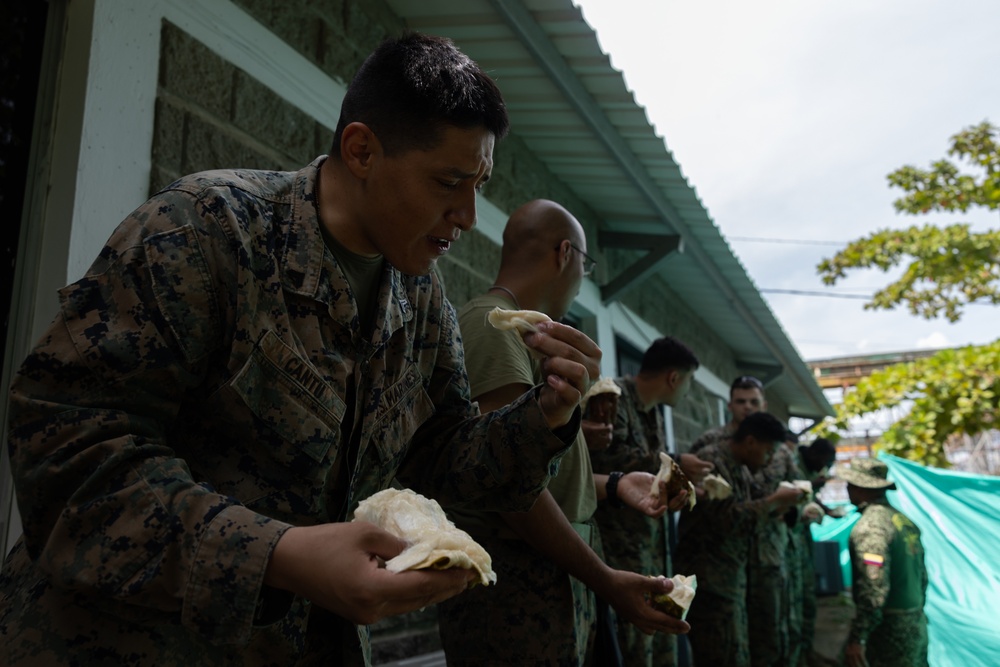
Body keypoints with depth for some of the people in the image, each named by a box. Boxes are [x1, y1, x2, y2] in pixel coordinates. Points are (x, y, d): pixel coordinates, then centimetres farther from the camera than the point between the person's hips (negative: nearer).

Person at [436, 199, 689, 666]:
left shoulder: (521, 331, 15)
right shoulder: (493, 323, -15)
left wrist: (613, 485, 13)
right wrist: (606, 580, -19)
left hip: (558, 575, 10)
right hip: (514, 585, -10)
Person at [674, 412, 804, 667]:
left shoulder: (741, 469, 14)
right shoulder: (711, 461, -16)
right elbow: (730, 518, -24)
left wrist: (778, 508, 2)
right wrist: (775, 500, -13)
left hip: (731, 579, 10)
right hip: (709, 581, -10)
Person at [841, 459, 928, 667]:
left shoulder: (871, 525, -18)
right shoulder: (903, 520, 9)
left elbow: (874, 587, -25)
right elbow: (922, 576, 16)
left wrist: (857, 638, -25)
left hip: (890, 630, -9)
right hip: (917, 625, 9)